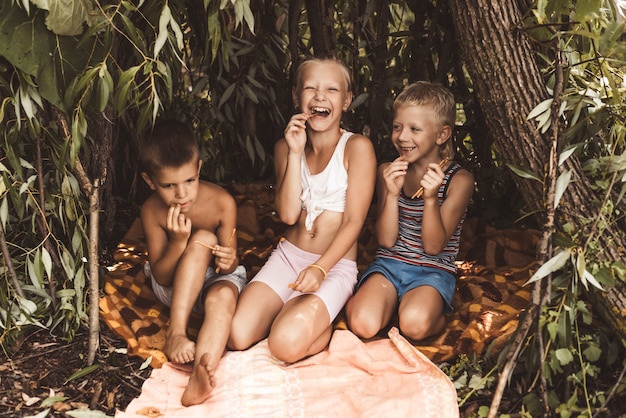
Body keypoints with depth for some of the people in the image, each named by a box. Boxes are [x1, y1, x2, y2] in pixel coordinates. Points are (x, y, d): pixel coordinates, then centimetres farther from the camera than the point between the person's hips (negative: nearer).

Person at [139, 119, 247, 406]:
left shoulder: (222, 203, -20)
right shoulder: (152, 211, -18)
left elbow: (228, 264, -12)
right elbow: (161, 277, -17)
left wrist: (228, 261, -37)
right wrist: (178, 242, -35)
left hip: (215, 279, 0)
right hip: (173, 286, 1)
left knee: (222, 297, -39)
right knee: (203, 238, -32)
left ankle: (200, 376, -53)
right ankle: (176, 332, -33)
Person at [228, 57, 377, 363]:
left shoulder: (357, 147, -9)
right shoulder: (286, 147, 4)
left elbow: (353, 221, -11)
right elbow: (288, 214, -7)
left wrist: (319, 269, -23)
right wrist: (295, 153, -13)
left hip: (336, 264, -4)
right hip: (288, 256, 4)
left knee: (287, 344, -27)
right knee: (236, 336, -15)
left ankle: (322, 322, 4)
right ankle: (290, 309, 12)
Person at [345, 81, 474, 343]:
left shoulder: (459, 180, -7)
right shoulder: (388, 172, 2)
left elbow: (433, 247, -11)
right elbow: (386, 241, -3)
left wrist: (431, 198, -26)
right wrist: (392, 194, -18)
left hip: (433, 271, -2)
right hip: (389, 264, 3)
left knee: (414, 324, -33)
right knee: (362, 325, -25)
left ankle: (437, 315, 0)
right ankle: (392, 303, 5)